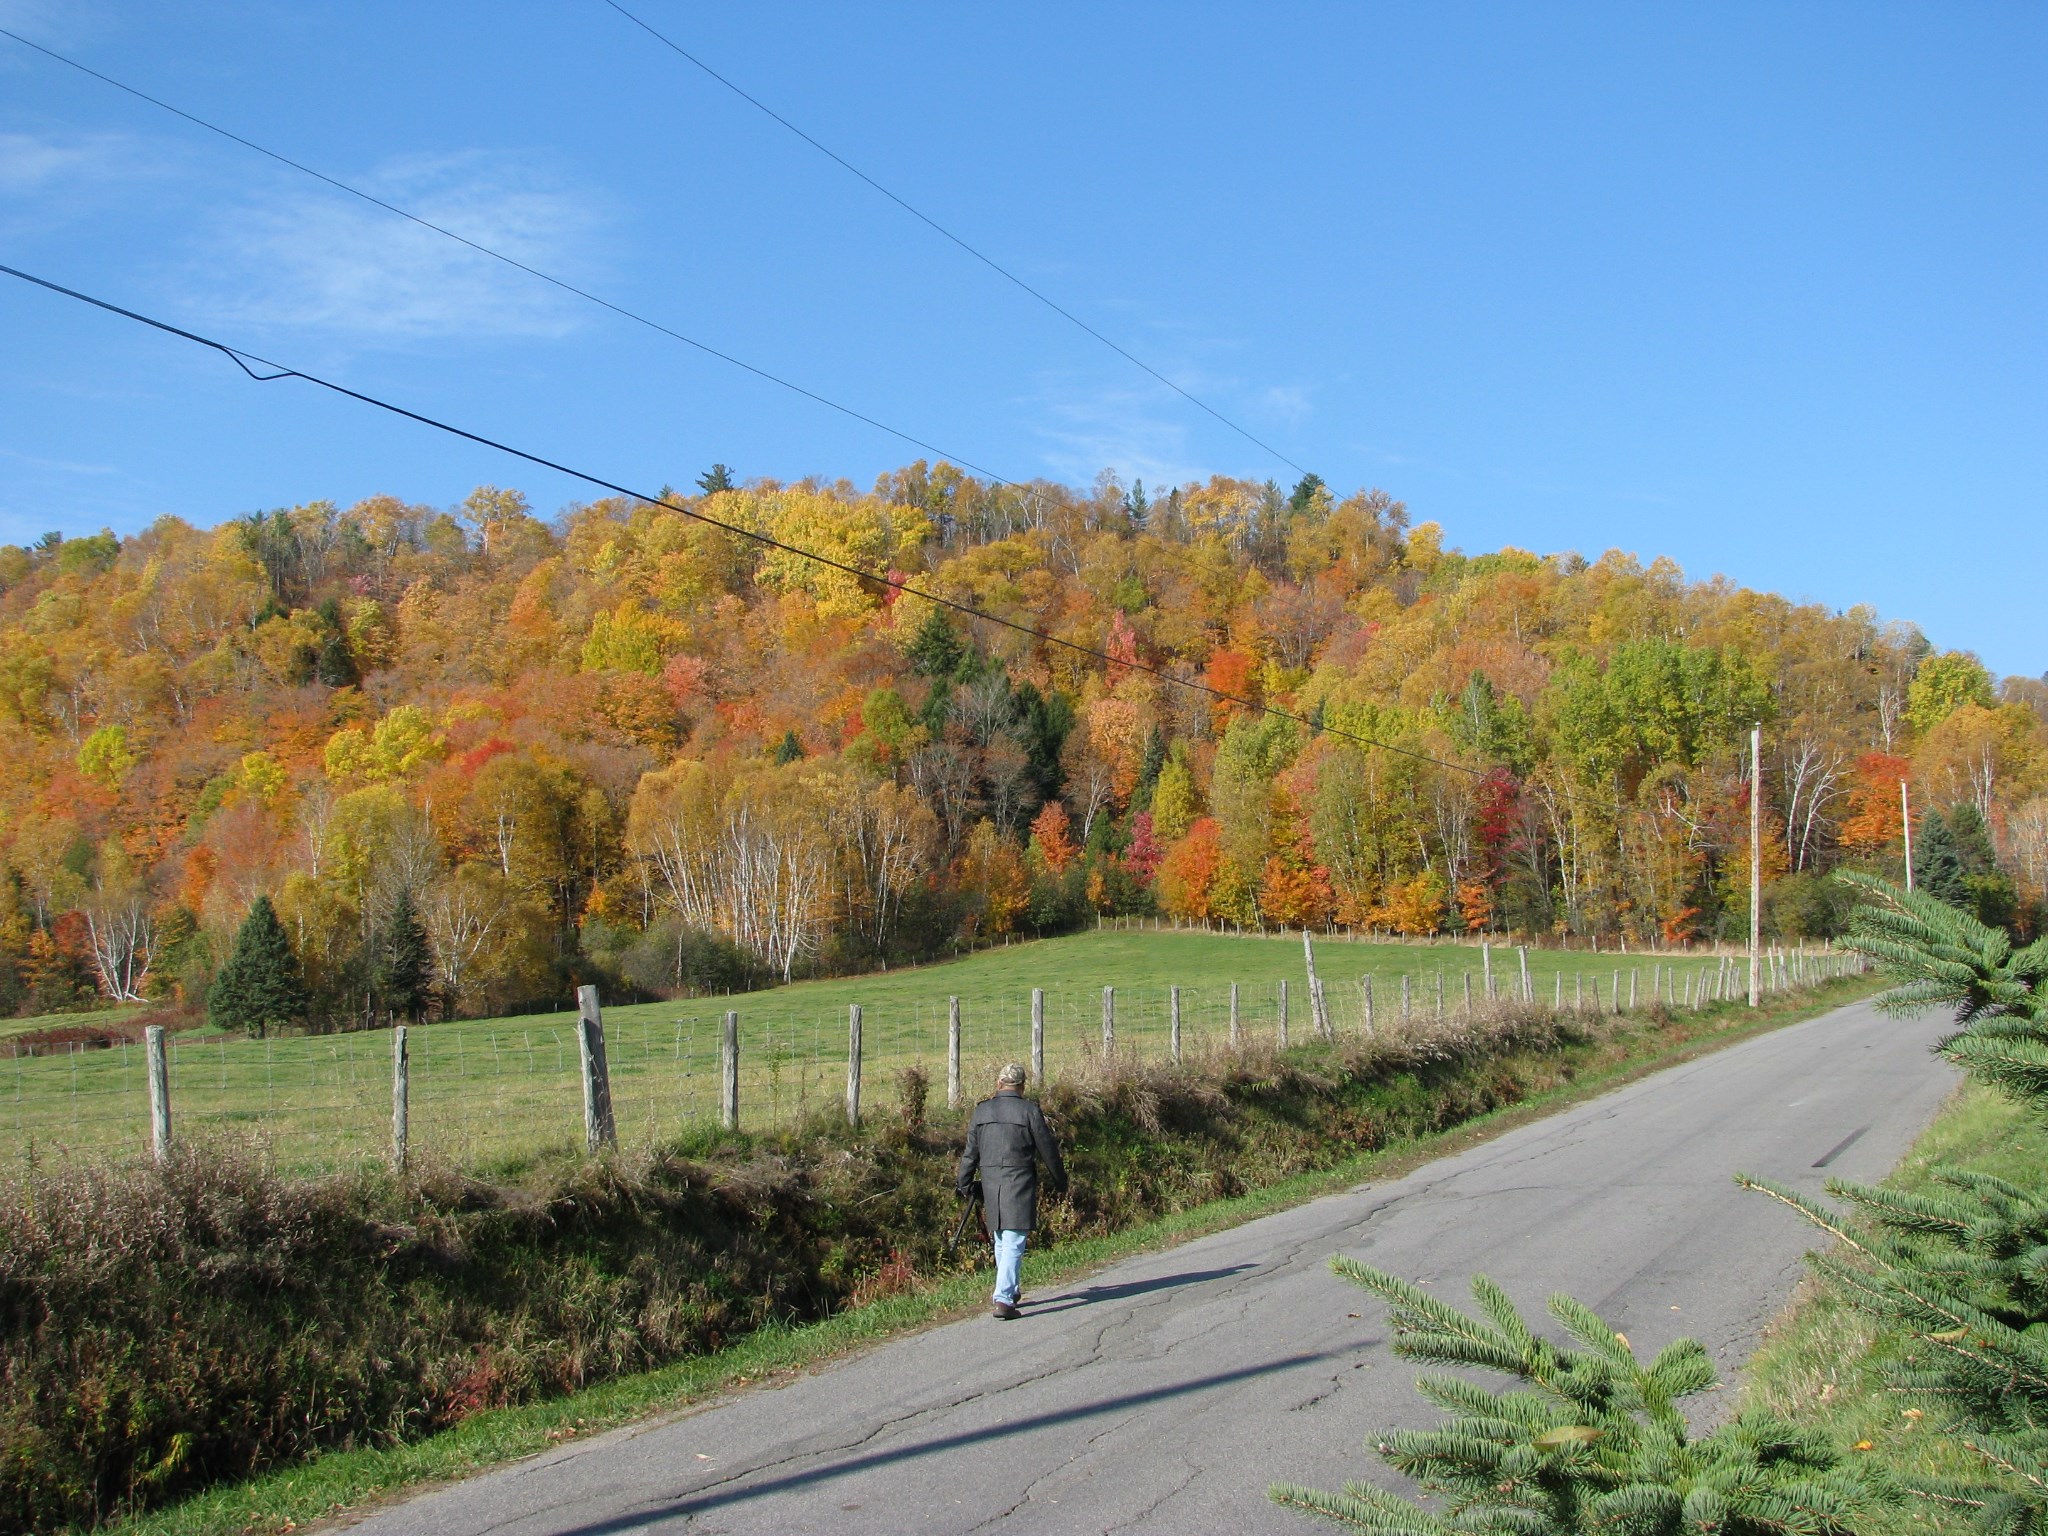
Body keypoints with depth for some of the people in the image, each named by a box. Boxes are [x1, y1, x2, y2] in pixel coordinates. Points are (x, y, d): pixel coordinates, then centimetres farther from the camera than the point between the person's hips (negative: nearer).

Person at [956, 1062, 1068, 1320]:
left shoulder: (981, 1111, 5)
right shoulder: (1030, 1111, -6)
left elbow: (970, 1153, 10)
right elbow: (1048, 1151, -1)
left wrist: (964, 1184, 20)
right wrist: (1059, 1182, 12)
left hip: (990, 1184, 4)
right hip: (1020, 1184, -4)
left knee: (1000, 1242, 19)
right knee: (1013, 1244, -5)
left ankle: (1009, 1292, 31)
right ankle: (1003, 1299, -15)